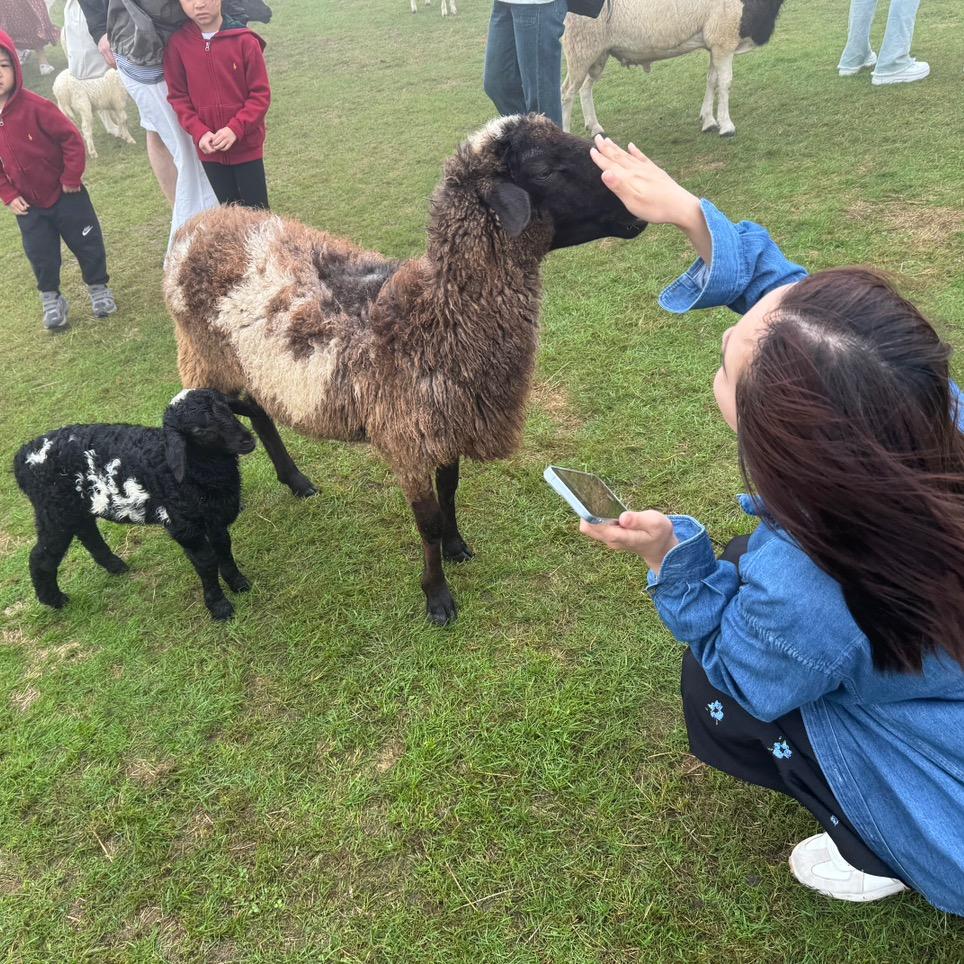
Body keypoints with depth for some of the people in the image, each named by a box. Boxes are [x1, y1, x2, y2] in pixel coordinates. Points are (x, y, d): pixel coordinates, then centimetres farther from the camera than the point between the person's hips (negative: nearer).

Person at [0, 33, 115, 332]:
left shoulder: (34, 106, -18)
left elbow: (71, 138, -15)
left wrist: (72, 178, -13)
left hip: (65, 195, -3)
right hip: (28, 205, 4)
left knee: (87, 244, 7)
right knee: (41, 256, 9)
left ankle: (98, 288, 27)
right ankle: (51, 300, 27)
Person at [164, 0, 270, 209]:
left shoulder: (244, 40, -11)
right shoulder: (177, 44, -4)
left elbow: (261, 93, -9)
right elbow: (178, 96, 2)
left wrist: (236, 128, -18)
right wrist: (198, 132, -12)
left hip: (246, 144, -2)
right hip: (209, 148, 2)